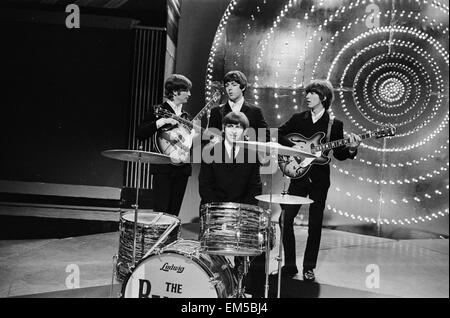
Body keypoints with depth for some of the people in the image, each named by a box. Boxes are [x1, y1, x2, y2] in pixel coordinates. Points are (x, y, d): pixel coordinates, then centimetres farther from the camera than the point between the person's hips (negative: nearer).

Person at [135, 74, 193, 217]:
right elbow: (139, 134, -12)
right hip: (163, 168, -5)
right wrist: (162, 121, -19)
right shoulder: (157, 111, -1)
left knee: (174, 213, 6)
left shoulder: (186, 116, 16)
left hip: (182, 167, 5)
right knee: (161, 212, -7)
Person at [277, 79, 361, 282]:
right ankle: (289, 265, 10)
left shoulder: (335, 124, 2)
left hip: (319, 180, -1)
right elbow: (278, 134, 4)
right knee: (285, 218, -5)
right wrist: (293, 146, -11)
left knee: (315, 225, 4)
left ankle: (309, 268, 19)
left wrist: (351, 149, -17)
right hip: (298, 176, 2)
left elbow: (338, 154, 2)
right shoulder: (298, 119, 7)